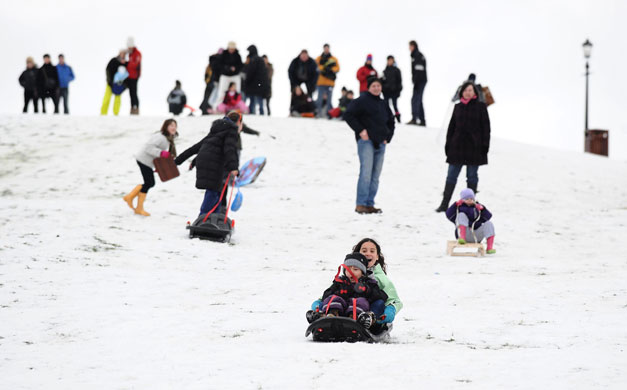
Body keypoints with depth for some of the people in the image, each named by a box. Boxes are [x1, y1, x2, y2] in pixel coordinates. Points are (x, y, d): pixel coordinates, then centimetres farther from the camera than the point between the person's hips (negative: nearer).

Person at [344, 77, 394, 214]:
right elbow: (348, 115, -8)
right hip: (366, 141, -7)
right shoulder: (361, 101, -2)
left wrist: (387, 137, 16)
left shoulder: (383, 104, 20)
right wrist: (360, 130, -12)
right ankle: (361, 204, -13)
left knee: (375, 176, 4)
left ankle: (370, 204, 8)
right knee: (366, 173, -15)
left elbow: (391, 122, 31)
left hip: (380, 144, 7)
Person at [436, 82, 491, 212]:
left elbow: (485, 127, 0)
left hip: (474, 146, -3)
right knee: (451, 175, 1)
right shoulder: (458, 107, 10)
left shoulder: (480, 106, 1)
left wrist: (485, 145, -6)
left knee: (472, 177, 4)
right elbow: (451, 126, 13)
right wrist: (448, 144, 8)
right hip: (458, 145, 3)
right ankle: (444, 204, 3)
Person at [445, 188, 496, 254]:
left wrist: (482, 209, -15)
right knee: (462, 215, -20)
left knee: (489, 224, -18)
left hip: (476, 235, 3)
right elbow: (449, 215, -9)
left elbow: (488, 217, 3)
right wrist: (456, 204, -19)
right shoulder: (460, 207, 9)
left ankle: (489, 248, -29)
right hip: (466, 235, -3)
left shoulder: (477, 207, 16)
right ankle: (462, 238, -40)